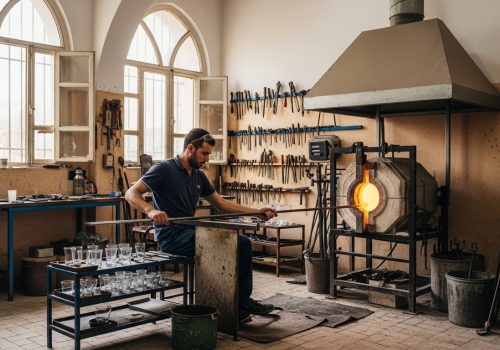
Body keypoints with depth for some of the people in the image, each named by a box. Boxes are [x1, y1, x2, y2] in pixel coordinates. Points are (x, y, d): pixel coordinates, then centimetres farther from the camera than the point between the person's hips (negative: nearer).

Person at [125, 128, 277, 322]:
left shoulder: (199, 176, 14)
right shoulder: (164, 169, -8)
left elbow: (222, 204, 17)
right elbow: (131, 193, -15)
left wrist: (257, 211, 10)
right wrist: (151, 210, -36)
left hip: (191, 232, 8)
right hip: (171, 236, -8)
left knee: (243, 243, -4)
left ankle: (241, 301, -1)